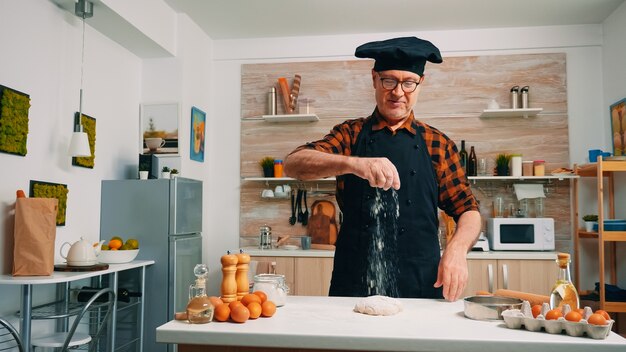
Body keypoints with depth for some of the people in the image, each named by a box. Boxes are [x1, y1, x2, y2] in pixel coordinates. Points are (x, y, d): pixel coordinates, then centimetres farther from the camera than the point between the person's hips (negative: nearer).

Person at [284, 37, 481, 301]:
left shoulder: (438, 145, 8)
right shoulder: (350, 135, 6)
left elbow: (468, 211, 9)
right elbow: (293, 164, -11)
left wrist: (457, 249, -14)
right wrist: (353, 163, -30)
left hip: (422, 287, 1)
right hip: (353, 286, 0)